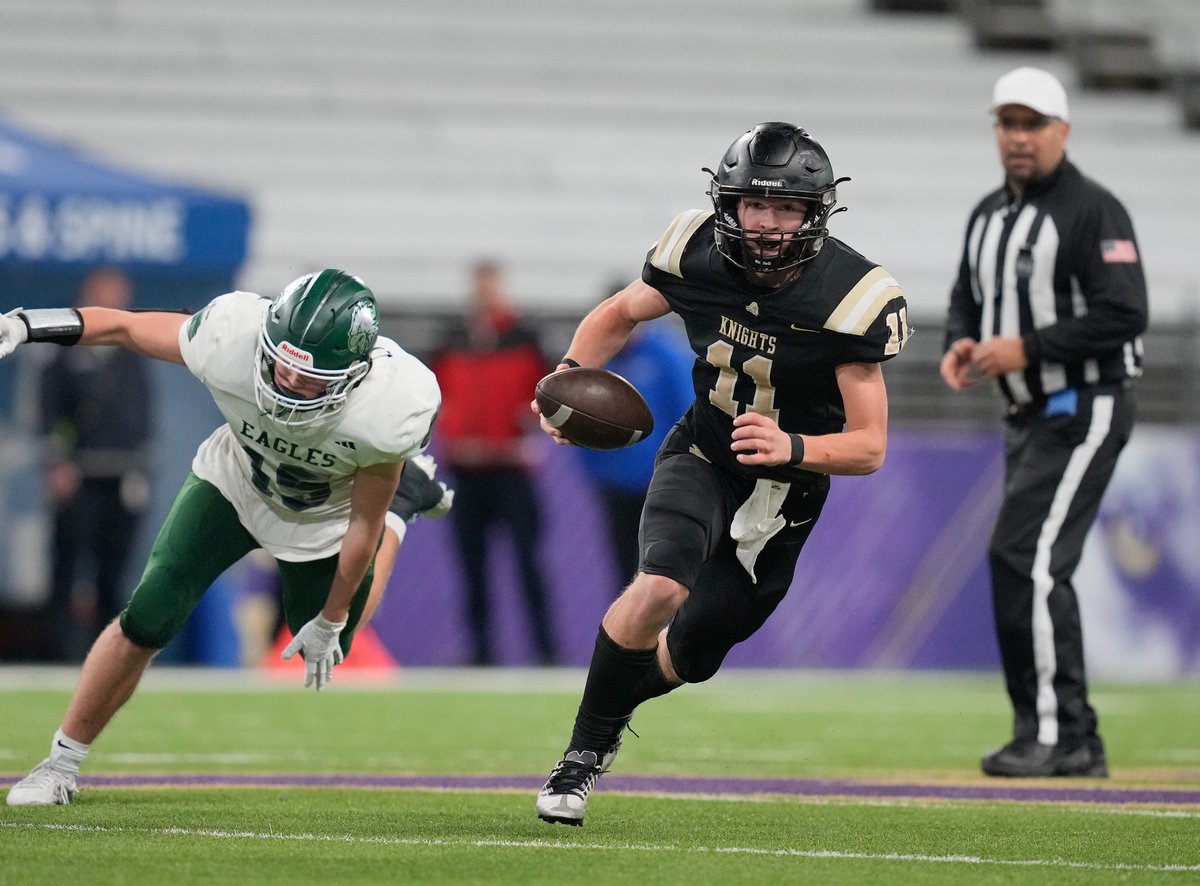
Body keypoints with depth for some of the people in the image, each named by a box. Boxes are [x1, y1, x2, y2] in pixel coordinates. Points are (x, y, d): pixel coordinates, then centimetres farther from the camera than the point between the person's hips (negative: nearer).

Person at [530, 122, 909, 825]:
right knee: (662, 587, -30)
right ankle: (584, 754, -13)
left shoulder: (852, 299, -24)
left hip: (784, 493, 0)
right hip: (702, 458, 0)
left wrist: (792, 448, -41)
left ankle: (612, 705, 48)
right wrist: (569, 375, -12)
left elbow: (869, 447, -21)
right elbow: (622, 313, 7)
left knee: (690, 656, 12)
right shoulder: (698, 253, -16)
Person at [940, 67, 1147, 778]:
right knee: (1038, 569, 9)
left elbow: (1126, 314, -21)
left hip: (1086, 409, -9)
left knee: (1025, 558, -17)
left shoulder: (1093, 211, -13)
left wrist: (1025, 349, -22)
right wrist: (961, 343, 1)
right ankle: (1079, 743, 15)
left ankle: (1049, 732, -14)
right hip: (1030, 416, 9)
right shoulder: (989, 216, 13)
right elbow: (969, 296, 25)